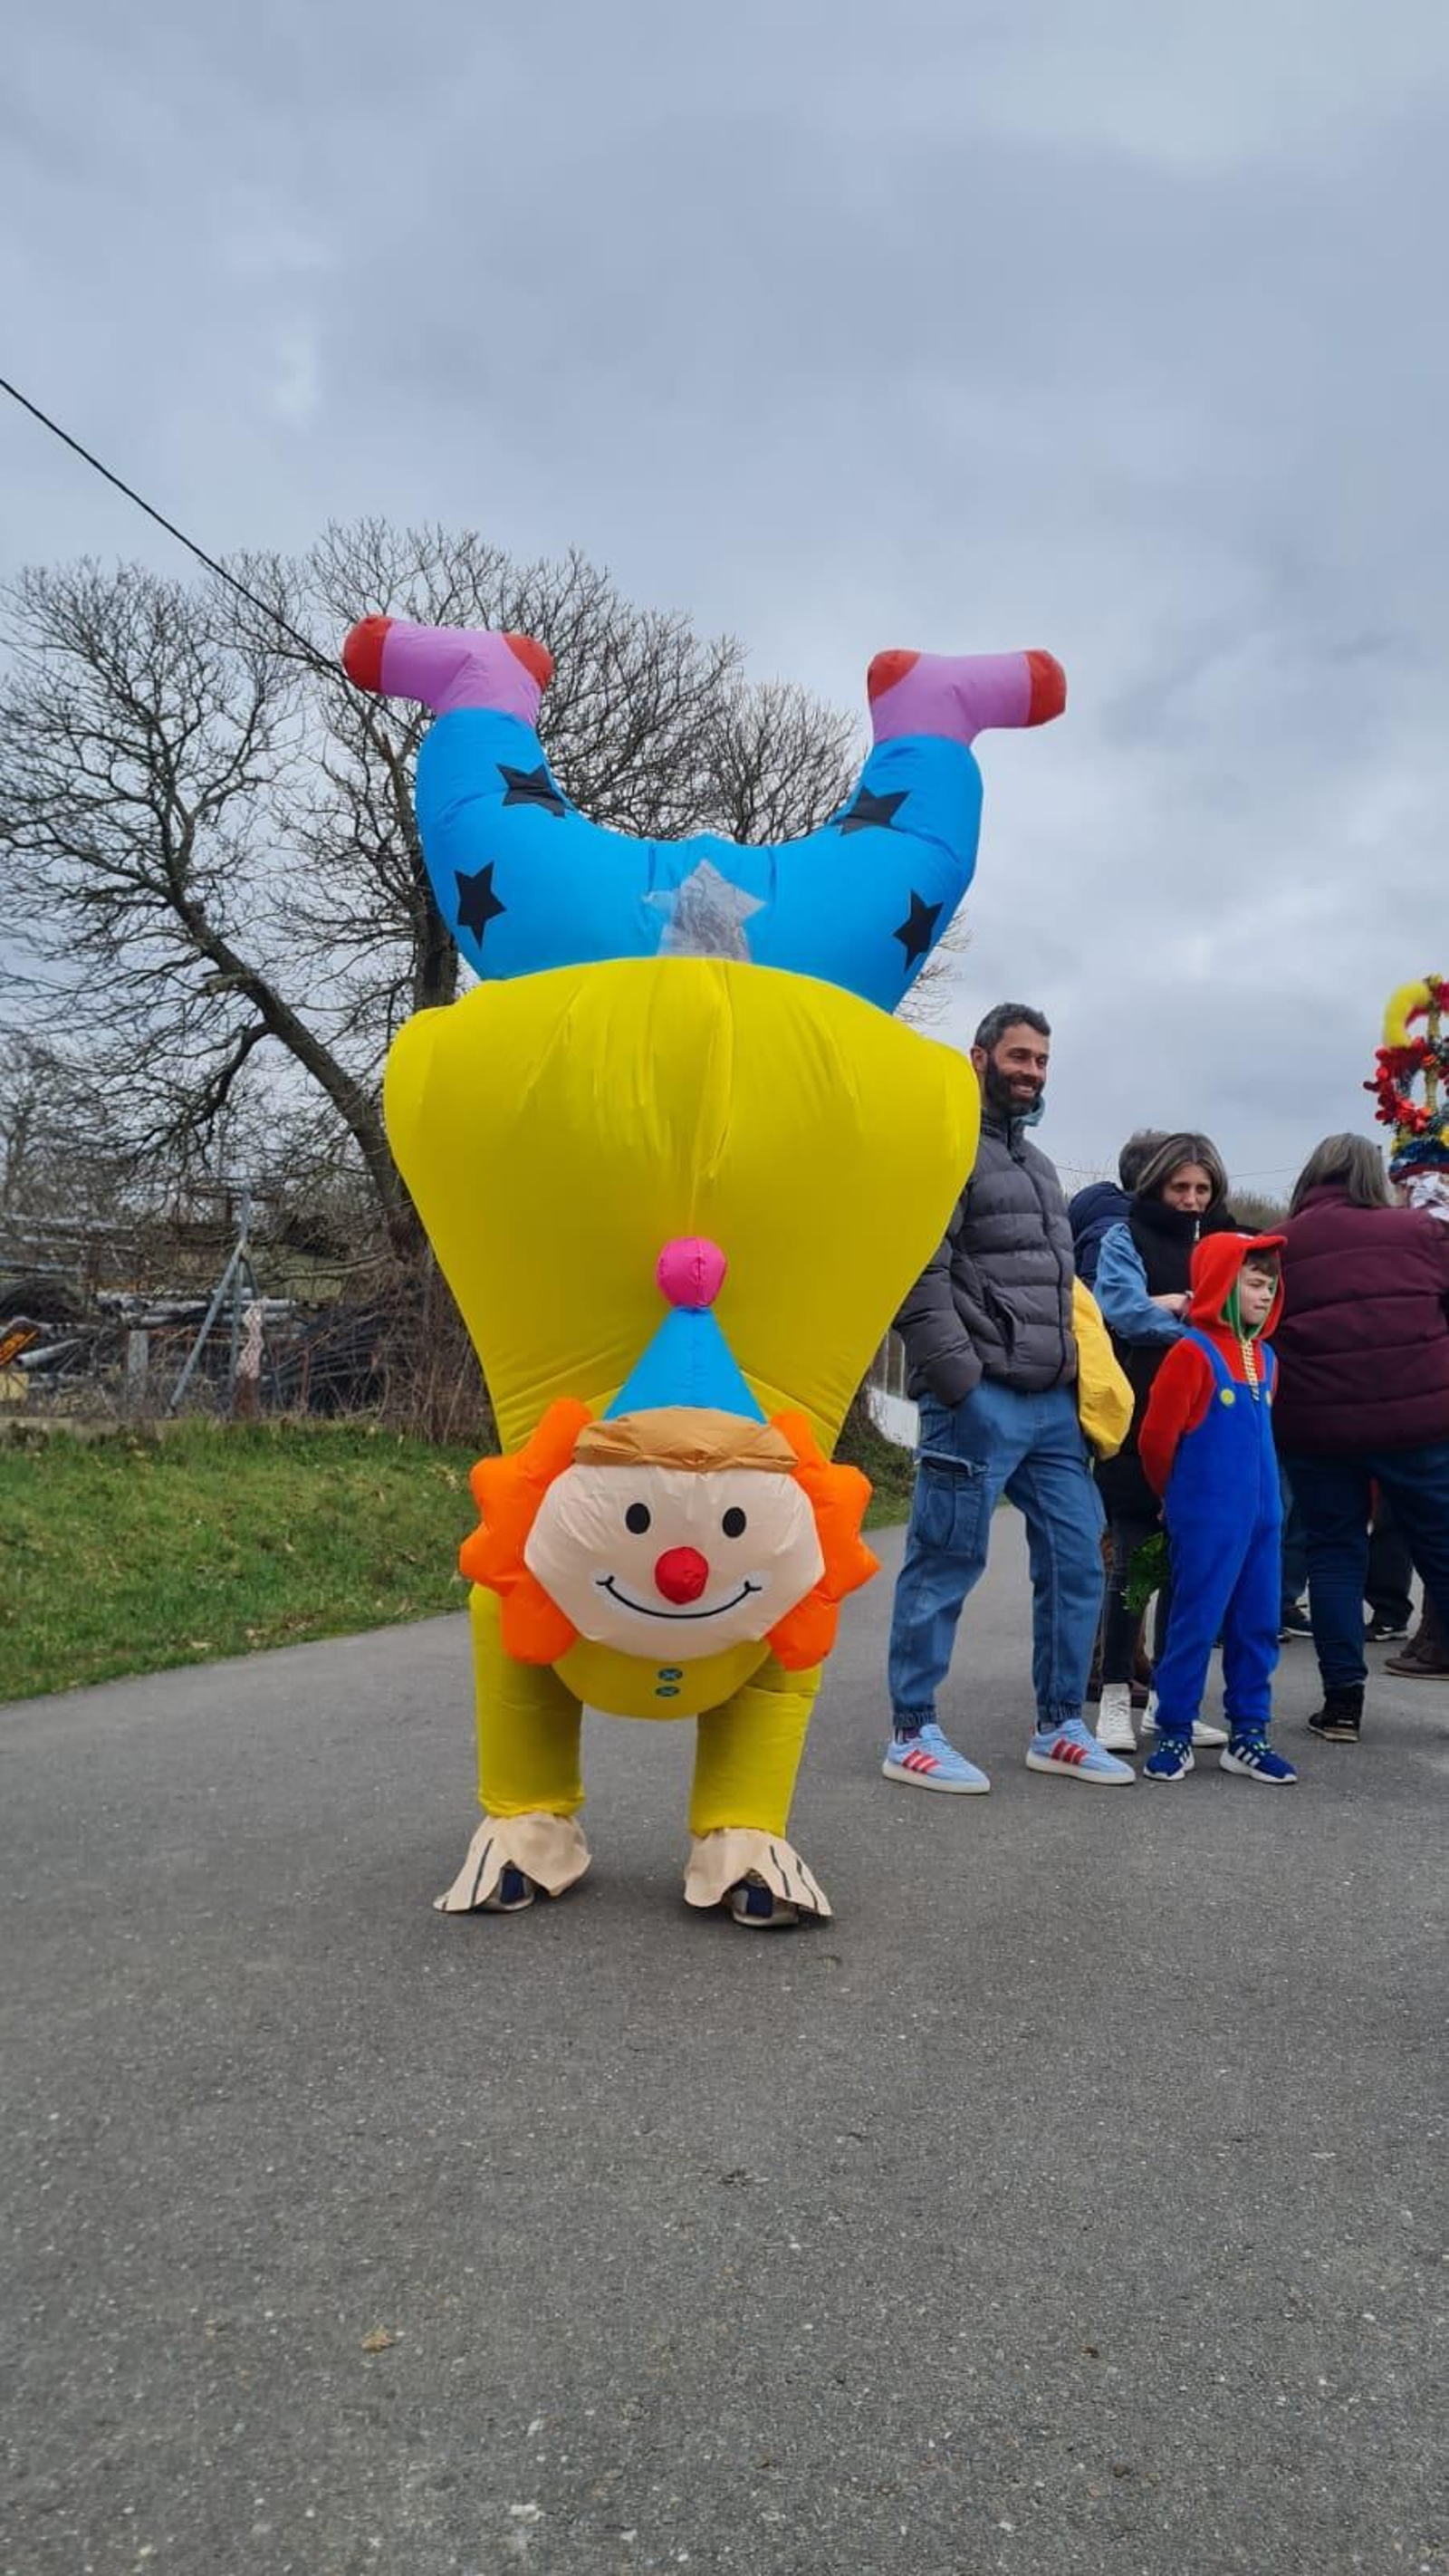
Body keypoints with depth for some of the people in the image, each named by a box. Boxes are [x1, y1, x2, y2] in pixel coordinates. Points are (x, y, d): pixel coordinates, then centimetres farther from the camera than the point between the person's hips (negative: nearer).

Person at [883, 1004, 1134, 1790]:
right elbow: (918, 1276, -14)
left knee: (1077, 1562, 9)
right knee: (946, 1565, -2)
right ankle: (912, 1734, 10)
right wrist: (960, 1381, -19)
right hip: (978, 1400, -8)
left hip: (1052, 1404, 9)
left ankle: (1060, 1729, 21)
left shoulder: (1038, 1164, 23)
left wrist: (1075, 1376, 15)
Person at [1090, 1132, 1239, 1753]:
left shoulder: (1224, 1242, 17)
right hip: (1138, 1424, -4)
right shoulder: (1126, 1237, 3)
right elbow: (1122, 1308, -13)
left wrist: (1179, 1305, -9)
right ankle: (1115, 1698, 7)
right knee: (1133, 1559, -2)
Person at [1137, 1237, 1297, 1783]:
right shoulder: (1193, 1352, -12)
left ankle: (1248, 1736, 21)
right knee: (1195, 1625, -1)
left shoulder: (1264, 1358, 10)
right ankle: (1174, 1735, 11)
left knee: (1258, 1626, 11)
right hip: (1207, 1519, -7)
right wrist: (1177, 1496, 4)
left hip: (1262, 1514, 7)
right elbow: (1156, 1436, -10)